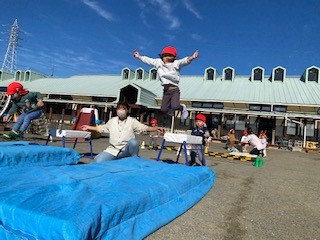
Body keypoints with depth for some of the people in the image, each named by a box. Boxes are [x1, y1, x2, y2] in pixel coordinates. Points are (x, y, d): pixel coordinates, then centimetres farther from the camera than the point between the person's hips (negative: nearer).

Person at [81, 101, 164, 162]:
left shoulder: (132, 121, 2)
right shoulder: (112, 121, 14)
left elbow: (144, 127, -9)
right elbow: (102, 128, 26)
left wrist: (155, 128, -25)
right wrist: (89, 127, 30)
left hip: (126, 150, -2)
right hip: (113, 150, 3)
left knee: (133, 142, -36)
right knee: (98, 160, -18)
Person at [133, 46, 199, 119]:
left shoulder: (176, 63, -6)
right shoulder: (158, 62, 8)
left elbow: (185, 61, -23)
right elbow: (147, 60, 21)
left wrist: (192, 57, -43)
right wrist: (139, 56, 29)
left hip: (174, 89, -4)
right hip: (166, 90, 5)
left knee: (175, 106, -23)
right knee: (163, 109, 2)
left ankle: (182, 108, 12)